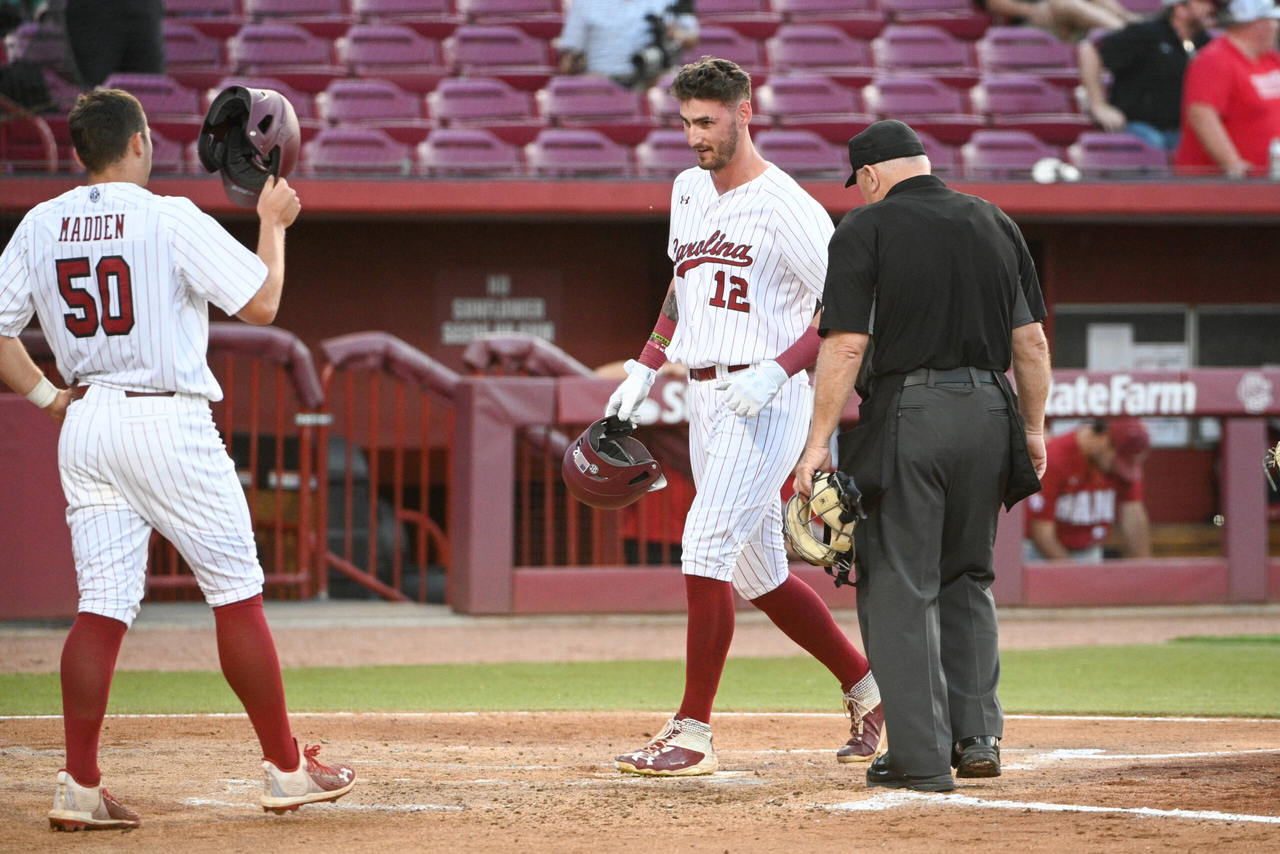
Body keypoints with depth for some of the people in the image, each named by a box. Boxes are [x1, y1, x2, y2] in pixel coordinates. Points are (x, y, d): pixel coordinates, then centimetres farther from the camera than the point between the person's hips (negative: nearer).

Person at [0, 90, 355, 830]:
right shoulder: (172, 220, -9)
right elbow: (261, 303, -8)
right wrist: (273, 223, 6)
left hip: (84, 426, 5)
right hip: (168, 421, -5)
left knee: (103, 605, 4)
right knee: (238, 593, 4)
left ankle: (80, 785, -3)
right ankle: (286, 770, 7)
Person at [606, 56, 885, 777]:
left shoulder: (785, 206, -11)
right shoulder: (689, 191, 14)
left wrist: (777, 372, -23)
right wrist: (645, 368, 17)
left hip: (768, 401, -9)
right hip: (706, 403, 9)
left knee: (707, 542, -18)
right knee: (758, 573, 11)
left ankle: (694, 733, -17)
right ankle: (868, 687, 26)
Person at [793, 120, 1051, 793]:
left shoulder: (866, 228, -4)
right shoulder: (995, 224, 12)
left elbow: (846, 344, -11)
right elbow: (1031, 341, 11)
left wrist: (819, 441, -10)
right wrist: (1033, 429, 18)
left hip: (907, 414, -5)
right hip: (988, 411, 5)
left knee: (899, 586, -1)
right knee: (966, 578, 19)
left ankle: (921, 756, -5)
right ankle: (977, 737, 13)